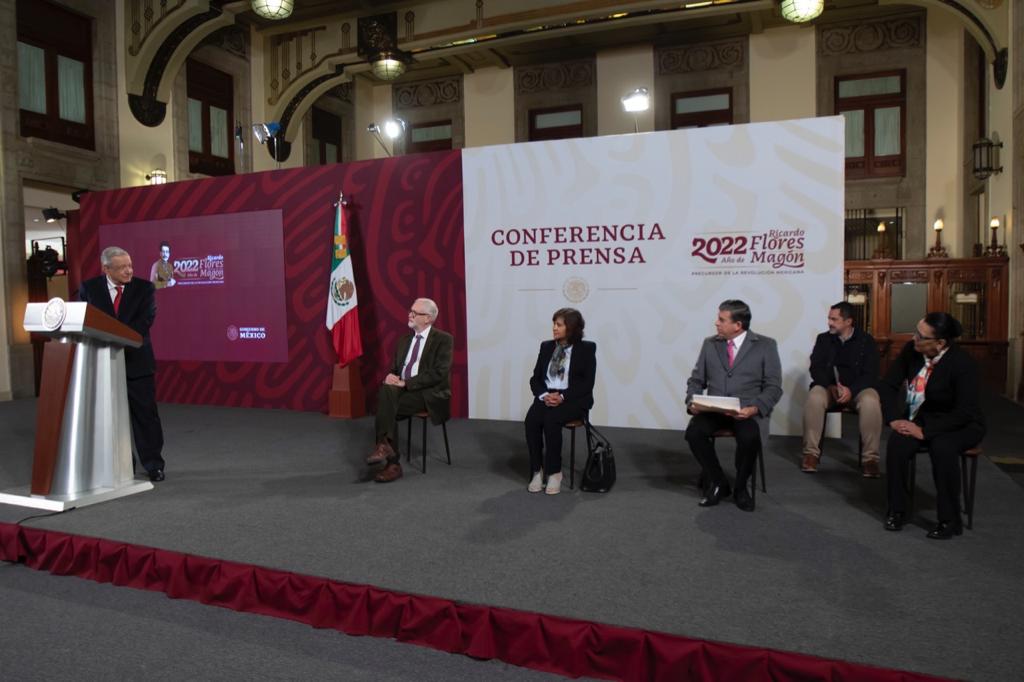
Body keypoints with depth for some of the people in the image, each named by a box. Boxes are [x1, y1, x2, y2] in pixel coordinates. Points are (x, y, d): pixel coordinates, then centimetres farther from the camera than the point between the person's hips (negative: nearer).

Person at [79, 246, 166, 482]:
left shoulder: (144, 288, -2)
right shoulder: (88, 288, 3)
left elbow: (145, 321, -12)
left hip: (137, 362, -1)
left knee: (145, 414, 1)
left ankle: (153, 463, 11)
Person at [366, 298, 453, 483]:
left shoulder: (443, 339, -3)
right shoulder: (405, 340, 18)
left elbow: (439, 373, -15)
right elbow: (394, 369, 19)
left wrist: (405, 383, -19)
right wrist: (391, 377, -8)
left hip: (429, 395, -6)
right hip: (403, 390, 6)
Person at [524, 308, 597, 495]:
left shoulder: (586, 348, 0)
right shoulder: (546, 347, 13)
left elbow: (587, 383, -6)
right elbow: (535, 378, 10)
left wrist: (563, 397, -18)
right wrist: (544, 395, -11)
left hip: (574, 400, -4)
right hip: (547, 397, 4)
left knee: (551, 421, -33)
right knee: (531, 420, -28)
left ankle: (554, 472, -20)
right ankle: (537, 471, -17)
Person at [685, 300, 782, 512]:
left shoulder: (765, 346, 1)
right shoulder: (710, 344, 11)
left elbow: (773, 387, -4)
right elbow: (696, 380, 12)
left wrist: (754, 408, -22)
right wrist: (692, 402, -9)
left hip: (748, 411, -2)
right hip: (714, 409, 3)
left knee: (750, 437, -34)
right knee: (694, 431, -28)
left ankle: (740, 487, -3)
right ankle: (718, 482, -2)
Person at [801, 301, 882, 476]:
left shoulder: (866, 340, 1)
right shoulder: (823, 339, 7)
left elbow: (870, 374, -6)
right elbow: (816, 368, -1)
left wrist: (851, 390, -24)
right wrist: (830, 386, -21)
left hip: (858, 388, -1)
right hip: (828, 387, 1)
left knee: (871, 402, -34)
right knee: (814, 398, -33)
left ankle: (870, 458, -24)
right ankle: (811, 453, -24)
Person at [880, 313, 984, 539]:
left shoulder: (963, 363, -23)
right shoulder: (911, 350, -11)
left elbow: (965, 412, -24)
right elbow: (888, 385, -2)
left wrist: (924, 431, -27)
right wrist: (894, 418, -13)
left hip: (961, 424, -4)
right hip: (922, 417, 4)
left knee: (942, 448, -35)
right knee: (897, 443, -26)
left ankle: (949, 520, -17)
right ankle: (897, 511, -9)